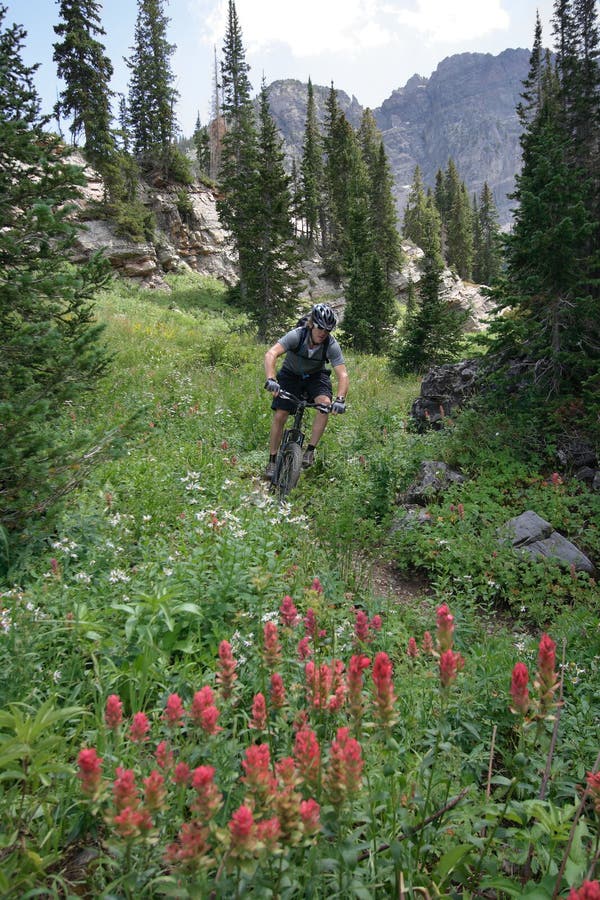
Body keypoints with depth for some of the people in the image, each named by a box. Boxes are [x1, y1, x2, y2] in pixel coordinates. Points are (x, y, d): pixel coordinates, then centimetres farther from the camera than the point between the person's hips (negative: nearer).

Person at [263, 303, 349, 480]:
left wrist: (340, 399, -46)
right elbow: (271, 354, -42)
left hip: (316, 376, 1)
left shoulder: (332, 345, -26)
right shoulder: (297, 335, -30)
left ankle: (310, 450, -16)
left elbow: (342, 375, -29)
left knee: (325, 404, -28)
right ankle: (272, 461, 5)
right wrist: (271, 379, -58)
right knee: (280, 416, -10)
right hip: (291, 374, -1)